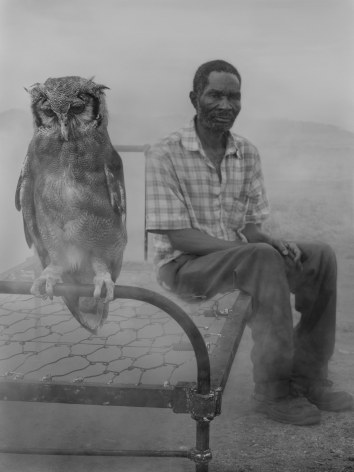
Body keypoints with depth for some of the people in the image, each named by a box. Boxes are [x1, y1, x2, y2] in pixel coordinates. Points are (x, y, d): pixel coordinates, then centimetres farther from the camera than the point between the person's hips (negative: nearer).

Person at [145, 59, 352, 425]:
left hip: (239, 258, 7)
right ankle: (273, 391, -23)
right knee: (264, 259, -33)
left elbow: (252, 227, 9)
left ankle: (307, 377, -5)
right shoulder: (165, 155, -12)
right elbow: (179, 237, -18)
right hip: (184, 266, -6)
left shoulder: (247, 154, 7)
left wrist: (274, 243, -16)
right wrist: (258, 250, -25)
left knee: (321, 258, -11)